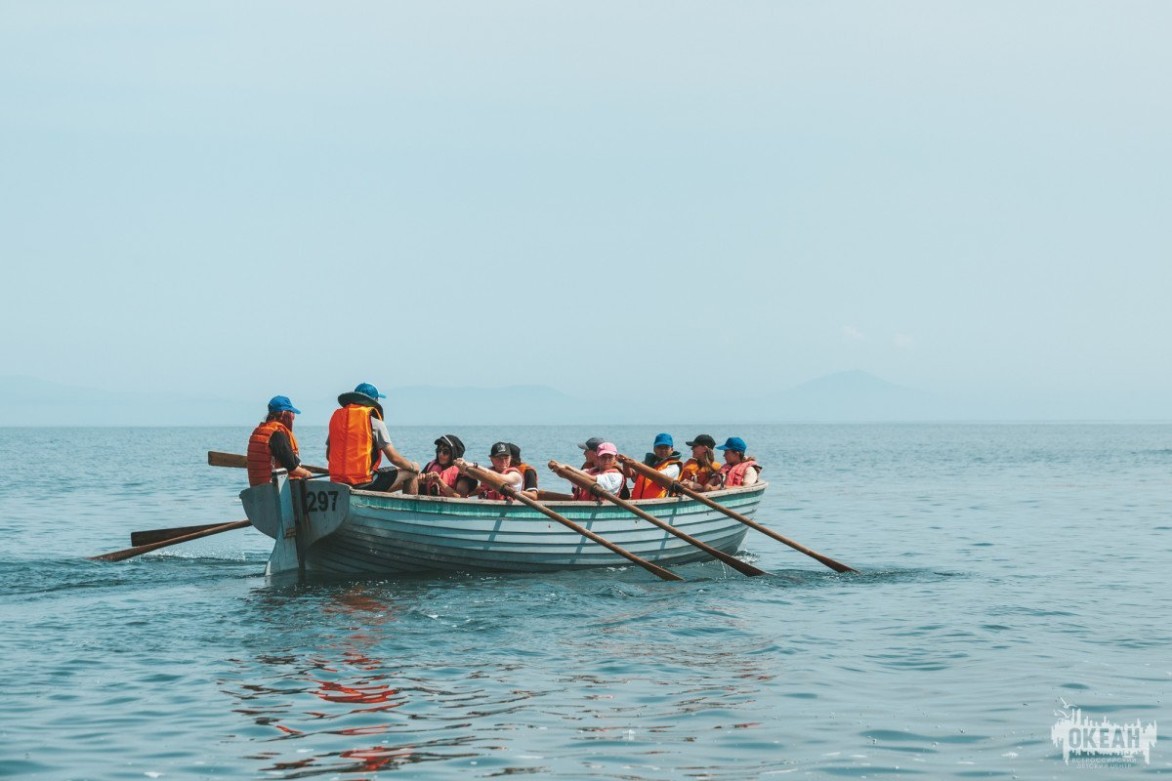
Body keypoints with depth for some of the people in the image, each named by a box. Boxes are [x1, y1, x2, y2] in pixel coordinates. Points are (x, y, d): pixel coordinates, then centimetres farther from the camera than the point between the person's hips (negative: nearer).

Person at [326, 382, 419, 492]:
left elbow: (328, 455, 16)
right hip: (364, 482, -7)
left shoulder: (337, 416, 11)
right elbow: (393, 457, -5)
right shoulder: (375, 422, -6)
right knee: (410, 474, 10)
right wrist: (412, 466, 14)